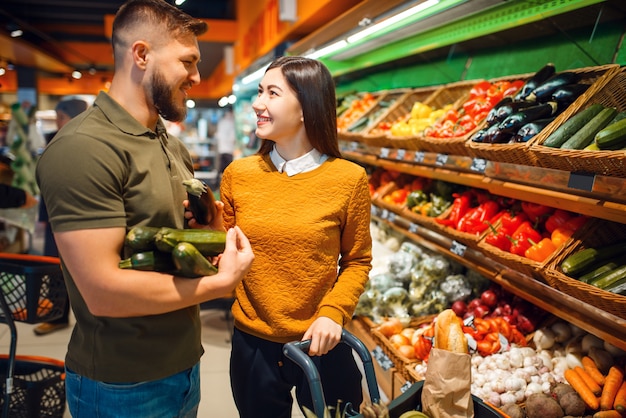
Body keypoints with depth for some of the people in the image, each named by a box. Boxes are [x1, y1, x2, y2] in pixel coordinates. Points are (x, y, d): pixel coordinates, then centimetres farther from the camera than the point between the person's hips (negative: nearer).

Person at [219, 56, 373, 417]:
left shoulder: (349, 178, -10)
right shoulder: (238, 174, -4)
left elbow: (357, 261, -1)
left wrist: (333, 313, -15)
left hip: (321, 346, -1)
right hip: (252, 345, 2)